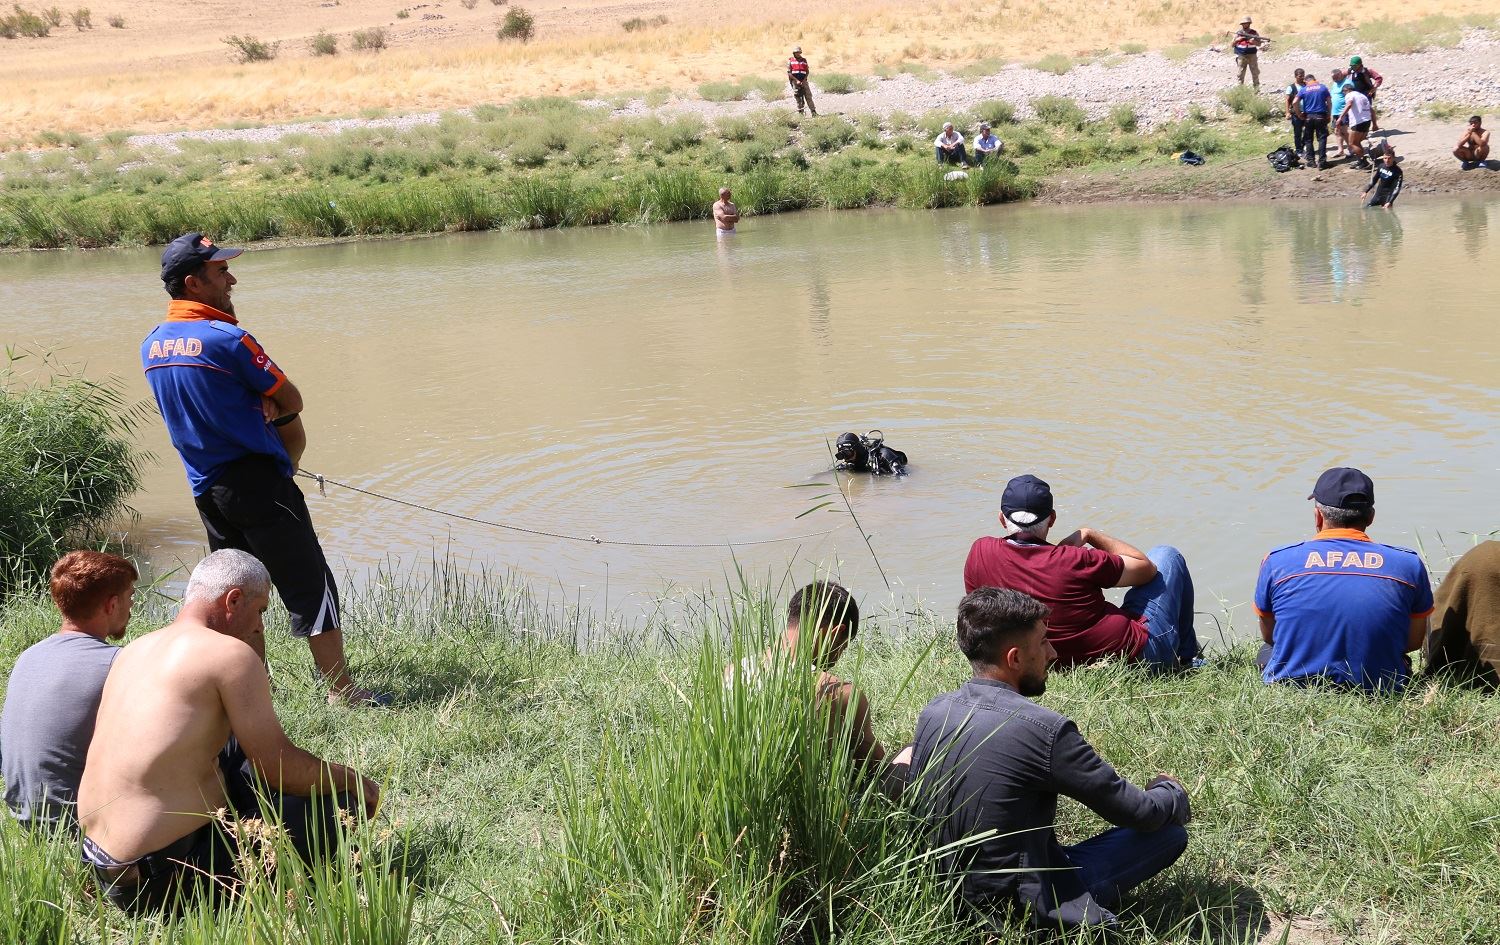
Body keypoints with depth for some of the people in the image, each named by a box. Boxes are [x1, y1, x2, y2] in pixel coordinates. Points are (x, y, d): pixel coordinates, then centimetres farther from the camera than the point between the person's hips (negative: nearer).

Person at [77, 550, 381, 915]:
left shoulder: (137, 649, 12)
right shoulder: (230, 652, -14)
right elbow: (281, 768, -12)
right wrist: (353, 779, 5)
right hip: (161, 881, -9)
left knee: (243, 746, 25)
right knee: (337, 802, -4)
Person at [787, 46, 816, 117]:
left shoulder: (804, 60, 13)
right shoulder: (790, 61, 5)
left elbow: (807, 72, 10)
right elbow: (789, 73, -2)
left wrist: (804, 80, -6)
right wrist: (797, 80, -11)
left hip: (803, 81, 2)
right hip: (795, 81, -2)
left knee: (808, 96, -5)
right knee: (798, 98, -2)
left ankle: (814, 112, -8)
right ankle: (800, 112, 3)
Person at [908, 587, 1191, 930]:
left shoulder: (933, 711, -3)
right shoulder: (1045, 729, -24)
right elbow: (1141, 813, -14)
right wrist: (1174, 793, 11)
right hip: (1025, 907, -7)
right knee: (1171, 832, 3)